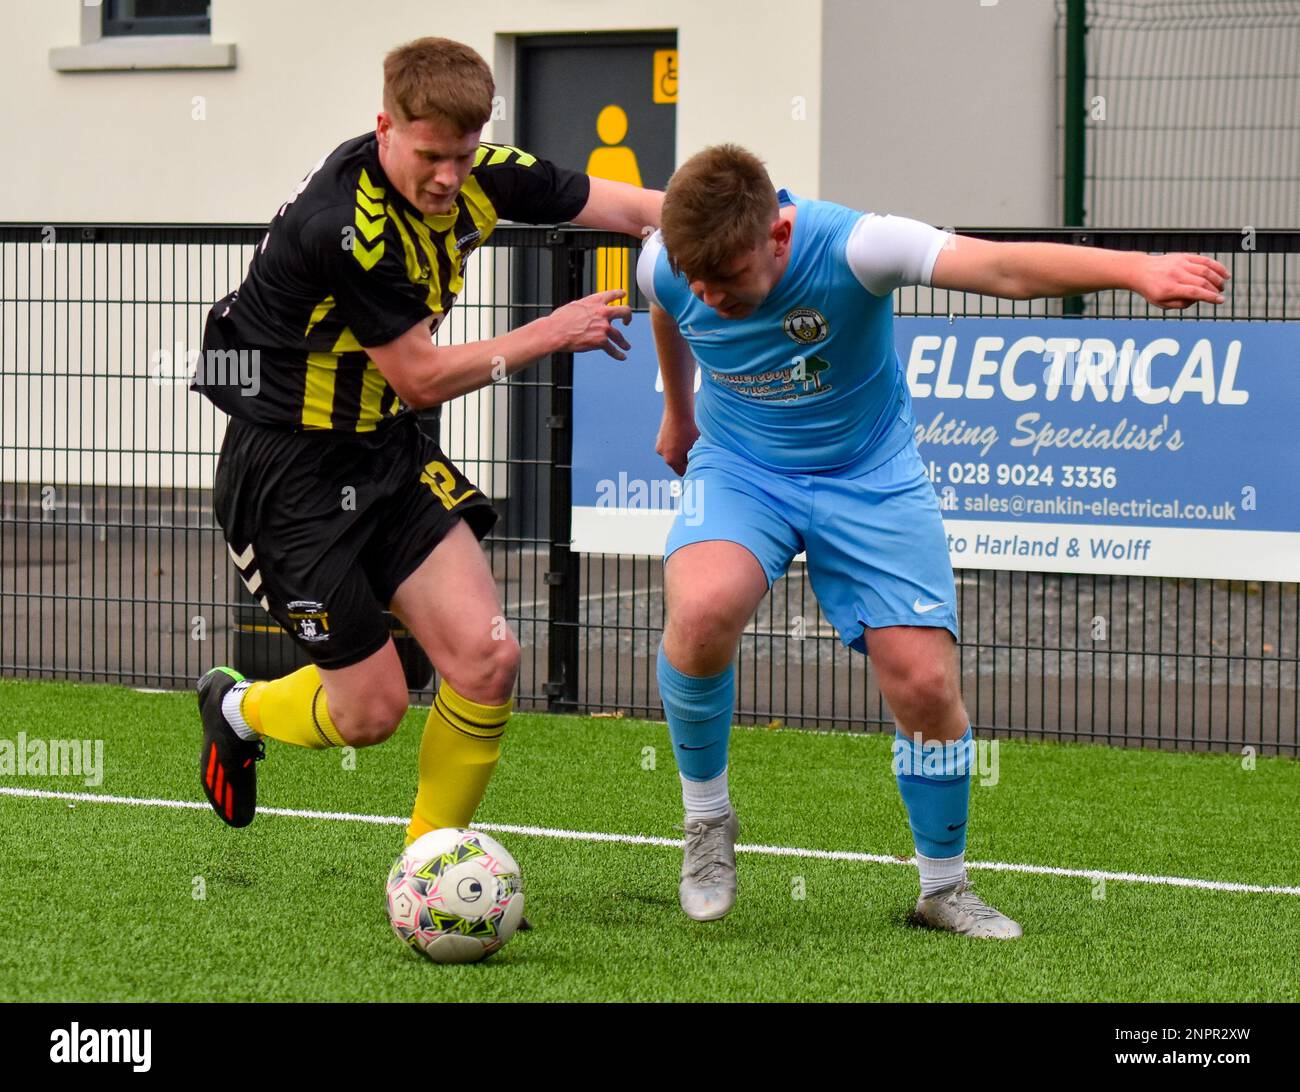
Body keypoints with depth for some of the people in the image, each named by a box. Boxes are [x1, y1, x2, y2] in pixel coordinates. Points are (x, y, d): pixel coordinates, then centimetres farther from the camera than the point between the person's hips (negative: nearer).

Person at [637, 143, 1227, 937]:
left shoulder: (848, 248, -31)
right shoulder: (667, 266, -19)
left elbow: (1002, 269, -44)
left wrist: (1136, 270, -58)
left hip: (870, 477, -1)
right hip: (740, 465, 1)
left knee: (926, 682, -8)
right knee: (702, 609, -30)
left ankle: (945, 886, 17)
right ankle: (707, 819, -5)